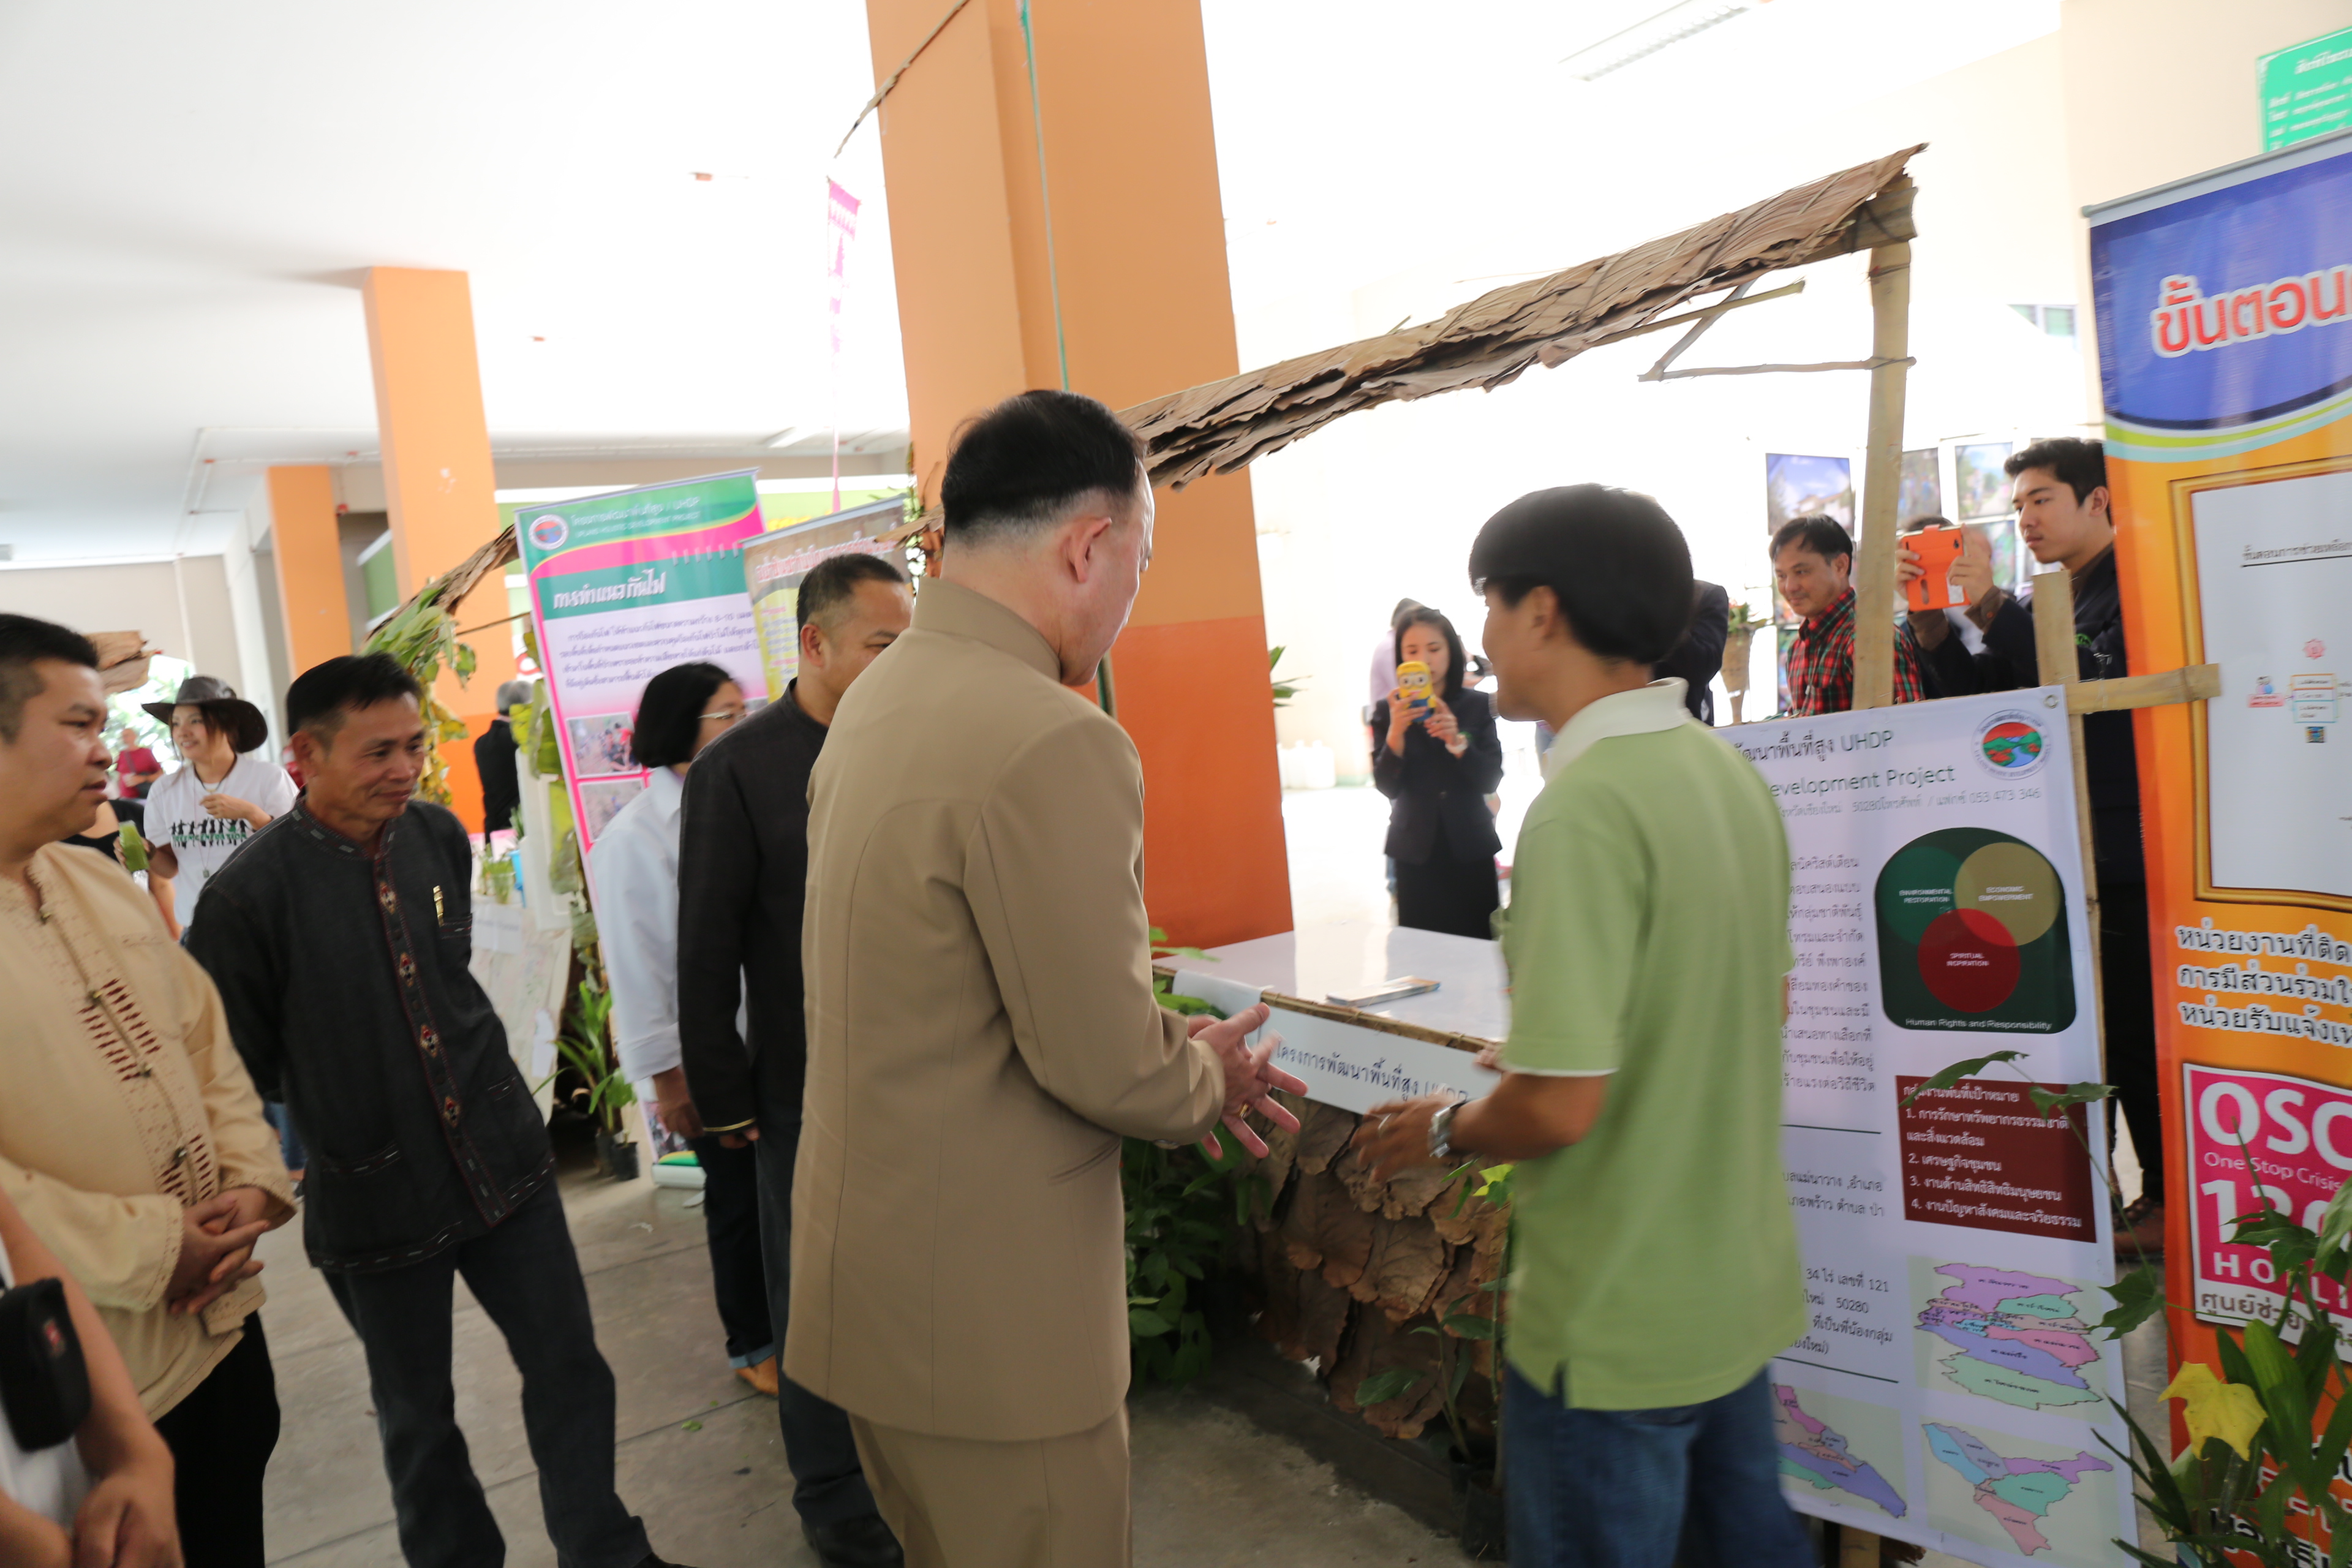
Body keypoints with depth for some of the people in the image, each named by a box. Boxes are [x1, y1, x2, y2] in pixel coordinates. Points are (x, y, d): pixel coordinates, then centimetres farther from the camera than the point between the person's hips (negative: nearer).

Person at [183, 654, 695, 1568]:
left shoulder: (440, 837, -1)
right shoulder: (251, 893, -16)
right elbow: (231, 1065, -8)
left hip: (501, 1158, 4)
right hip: (374, 1190, -4)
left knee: (570, 1368, 10)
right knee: (417, 1417, 15)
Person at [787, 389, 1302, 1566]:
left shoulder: (878, 697, 4)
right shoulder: (1057, 742, -27)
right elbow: (1108, 1070, -22)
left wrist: (1169, 1044, 11)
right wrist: (1205, 1077, 0)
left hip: (867, 1271, 9)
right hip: (985, 1315, -9)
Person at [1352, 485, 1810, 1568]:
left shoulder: (1585, 809, -25)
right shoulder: (1730, 774, 2)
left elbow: (1559, 1105, -27)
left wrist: (1445, 1132, -8)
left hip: (1617, 1325, -8)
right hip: (1738, 1284, 8)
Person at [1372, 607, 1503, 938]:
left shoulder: (1477, 705, 0)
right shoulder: (1389, 711, -1)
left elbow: (1491, 780, -6)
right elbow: (1386, 787, -8)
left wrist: (1457, 742, -22)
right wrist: (1396, 732, -23)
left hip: (1471, 849, 0)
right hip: (1416, 853, 0)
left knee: (1479, 945, -1)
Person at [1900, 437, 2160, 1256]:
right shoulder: (2040, 600, 16)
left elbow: (2102, 682, -22)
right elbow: (1982, 695, 10)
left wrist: (1989, 604, -23)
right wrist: (1931, 616, -3)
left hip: (2127, 853, -7)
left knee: (2135, 1026, -2)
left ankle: (2168, 1199, 11)